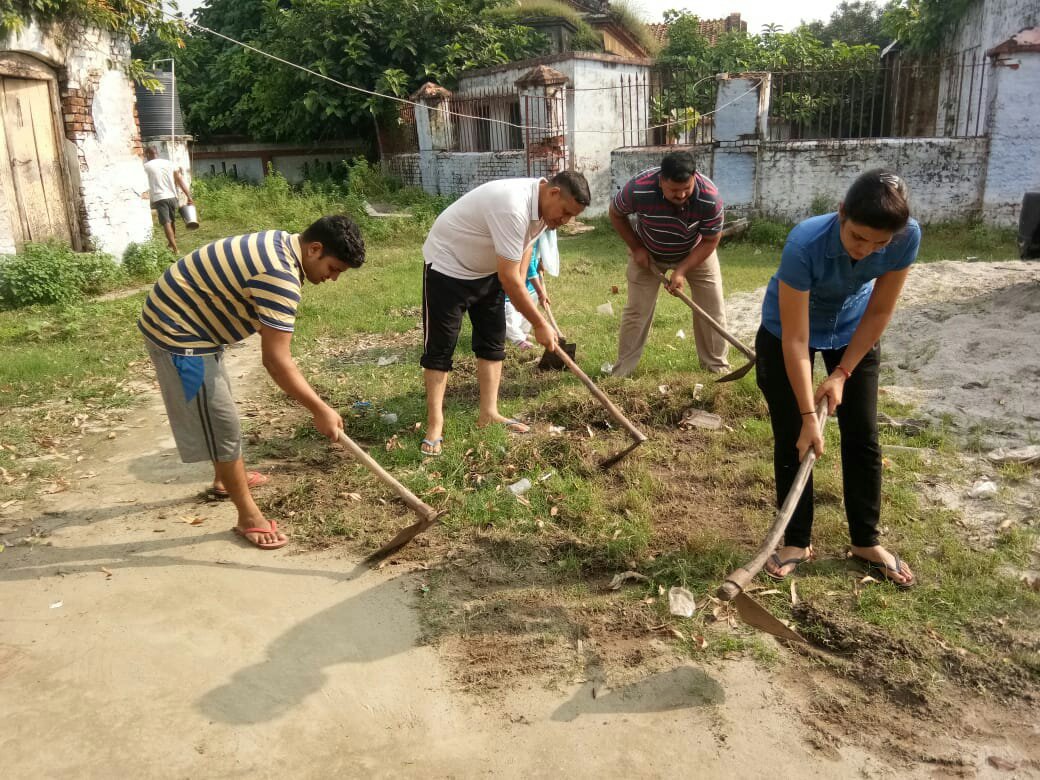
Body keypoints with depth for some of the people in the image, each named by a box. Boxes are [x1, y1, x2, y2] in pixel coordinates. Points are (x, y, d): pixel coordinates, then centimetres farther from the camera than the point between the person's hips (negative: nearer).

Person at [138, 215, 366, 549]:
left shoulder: (282, 244, 3)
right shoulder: (280, 276, -29)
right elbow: (276, 360, -29)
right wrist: (320, 410, -23)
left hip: (187, 320, 11)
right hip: (177, 332, -11)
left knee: (219, 405, 26)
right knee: (221, 422, -4)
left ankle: (227, 478, 46)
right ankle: (248, 516, 8)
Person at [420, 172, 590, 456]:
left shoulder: (542, 205, -7)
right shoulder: (513, 207, -37)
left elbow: (524, 246, 11)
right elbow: (508, 277, -34)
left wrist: (520, 293, 1)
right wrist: (540, 324, -26)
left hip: (487, 270, 9)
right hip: (447, 266, -9)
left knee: (493, 341, 7)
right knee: (439, 347, -5)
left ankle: (488, 414, 15)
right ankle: (434, 425, 1)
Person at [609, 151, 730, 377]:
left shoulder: (710, 197, -34)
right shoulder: (638, 188, -35)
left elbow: (710, 240, -19)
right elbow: (616, 213, -12)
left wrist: (682, 270, -26)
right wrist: (636, 248, -14)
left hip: (695, 252, 1)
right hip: (648, 253, -1)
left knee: (712, 307, -1)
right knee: (637, 310, -3)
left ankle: (718, 366, 15)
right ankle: (621, 372, 7)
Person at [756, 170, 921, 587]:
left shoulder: (908, 238, -28)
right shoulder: (805, 244, -38)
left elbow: (879, 311, -13)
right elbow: (796, 340, -33)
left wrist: (842, 373, -14)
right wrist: (808, 416, -30)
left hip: (853, 330, 3)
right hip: (785, 332, -3)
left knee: (863, 436, 5)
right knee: (792, 439, -2)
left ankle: (866, 541, 21)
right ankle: (797, 542, 15)